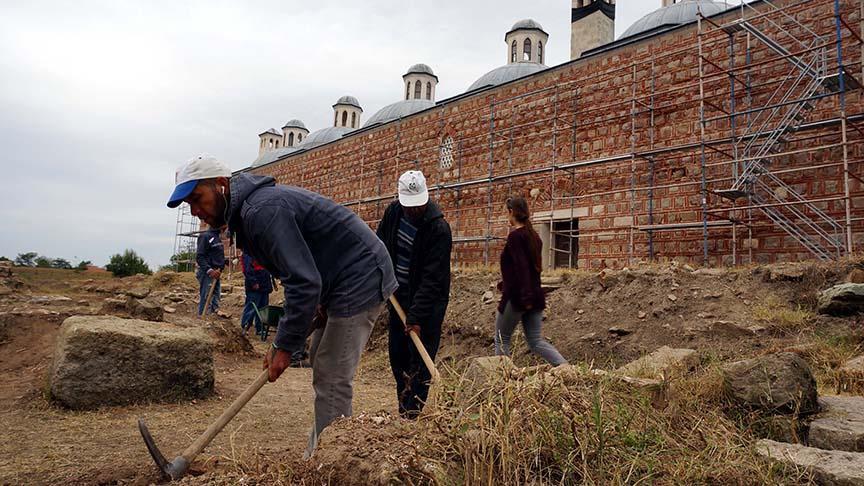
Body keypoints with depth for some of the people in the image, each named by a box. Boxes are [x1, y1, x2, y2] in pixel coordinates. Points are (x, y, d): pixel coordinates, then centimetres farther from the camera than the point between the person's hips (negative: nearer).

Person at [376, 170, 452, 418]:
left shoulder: (439, 229, -23)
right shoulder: (393, 212, -3)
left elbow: (432, 279, -25)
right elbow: (380, 243, 15)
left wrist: (417, 317, -27)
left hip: (428, 302, -6)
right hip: (399, 296, 7)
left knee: (420, 359, -6)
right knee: (397, 354, 12)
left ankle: (412, 413, 1)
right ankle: (403, 409, 25)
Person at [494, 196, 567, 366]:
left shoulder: (515, 235, -12)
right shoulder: (534, 236, 13)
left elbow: (521, 267, -21)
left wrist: (525, 296, -25)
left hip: (516, 296, -8)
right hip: (536, 295, 8)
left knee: (501, 339, 8)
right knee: (536, 340, 9)